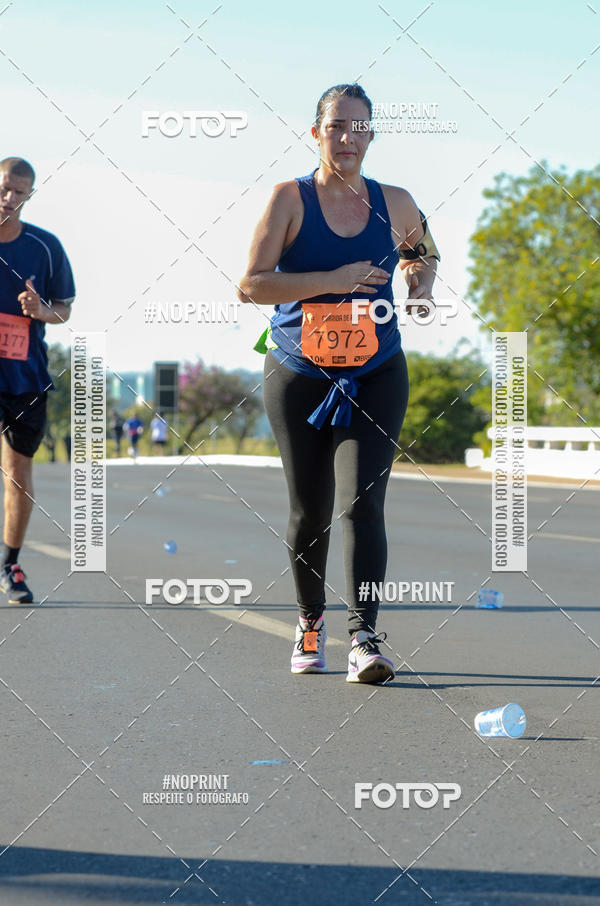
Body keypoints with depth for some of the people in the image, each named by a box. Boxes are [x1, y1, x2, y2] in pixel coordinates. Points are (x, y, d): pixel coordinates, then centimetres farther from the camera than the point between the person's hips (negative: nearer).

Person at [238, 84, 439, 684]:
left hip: (376, 376, 1)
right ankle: (310, 622, 30)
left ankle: (364, 639, -19)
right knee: (309, 511, 8)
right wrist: (332, 281, -21)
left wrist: (424, 283, 4)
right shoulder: (290, 199, -5)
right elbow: (250, 285, -13)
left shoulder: (395, 204, 4)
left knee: (361, 501, -15)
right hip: (297, 375, 0)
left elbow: (424, 251, 26)